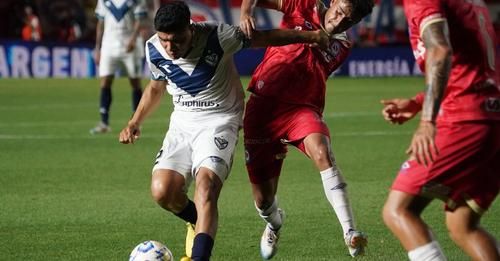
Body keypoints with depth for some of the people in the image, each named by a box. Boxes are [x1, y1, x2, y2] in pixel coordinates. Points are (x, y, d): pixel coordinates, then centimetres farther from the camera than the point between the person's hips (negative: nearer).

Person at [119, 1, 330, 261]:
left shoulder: (217, 37, -20)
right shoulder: (154, 49, -7)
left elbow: (264, 37, -6)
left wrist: (310, 36, 0)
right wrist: (135, 122, 7)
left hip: (220, 120, -4)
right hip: (182, 122, 4)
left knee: (206, 184, -29)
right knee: (162, 191, -15)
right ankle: (200, 222, 17)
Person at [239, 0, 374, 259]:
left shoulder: (341, 47, 12)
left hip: (301, 108, 1)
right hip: (262, 107, -1)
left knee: (321, 151, -35)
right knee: (263, 199, 3)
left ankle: (350, 232, -39)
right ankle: (274, 224, 42)